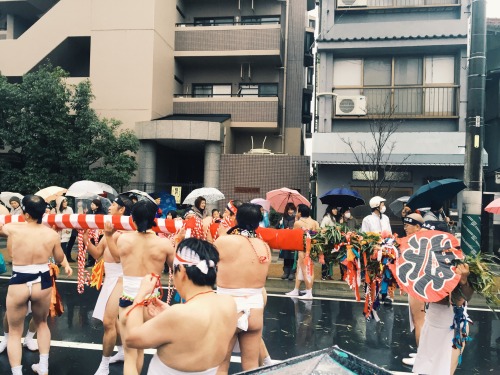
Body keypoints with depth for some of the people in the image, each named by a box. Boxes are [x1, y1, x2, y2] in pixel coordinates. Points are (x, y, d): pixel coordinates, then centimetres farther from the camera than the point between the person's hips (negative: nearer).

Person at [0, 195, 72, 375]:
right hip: (43, 283, 2)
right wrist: (67, 264, 30)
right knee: (42, 323, 27)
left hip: (18, 284, -2)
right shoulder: (52, 234, -7)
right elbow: (60, 258, 9)